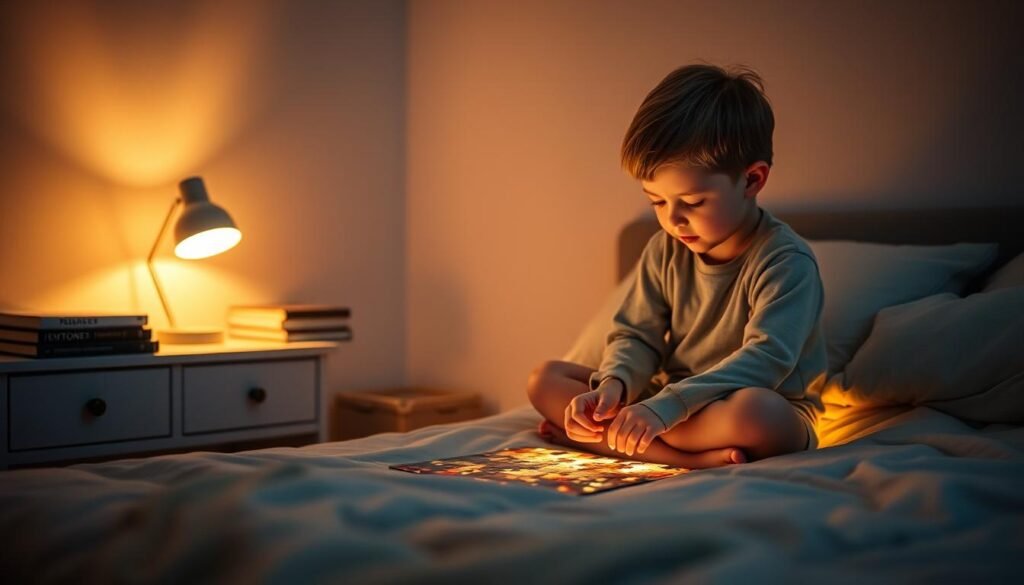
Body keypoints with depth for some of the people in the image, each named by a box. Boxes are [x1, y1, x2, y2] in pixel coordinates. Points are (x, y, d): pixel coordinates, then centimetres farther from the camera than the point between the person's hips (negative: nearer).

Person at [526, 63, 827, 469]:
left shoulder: (785, 261, -17)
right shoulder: (666, 250, 3)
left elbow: (765, 359, -28)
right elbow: (636, 336, 5)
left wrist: (666, 406, -39)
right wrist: (614, 384, -20)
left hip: (772, 419, -7)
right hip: (672, 403, 7)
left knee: (751, 410, -42)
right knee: (546, 380, -7)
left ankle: (599, 437, -27)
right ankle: (692, 458, -25)